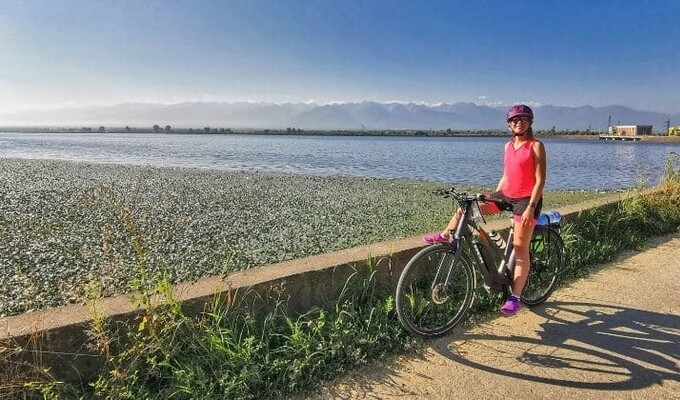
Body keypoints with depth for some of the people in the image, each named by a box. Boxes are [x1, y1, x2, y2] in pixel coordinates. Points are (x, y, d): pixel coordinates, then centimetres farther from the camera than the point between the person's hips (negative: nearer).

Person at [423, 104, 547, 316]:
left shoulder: (536, 146, -8)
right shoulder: (508, 146, 10)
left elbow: (540, 180, -13)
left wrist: (530, 207, -21)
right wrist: (493, 197, 11)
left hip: (526, 200, -6)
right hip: (506, 196, 6)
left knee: (520, 247, -4)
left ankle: (515, 297, 2)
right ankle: (445, 235, 18)